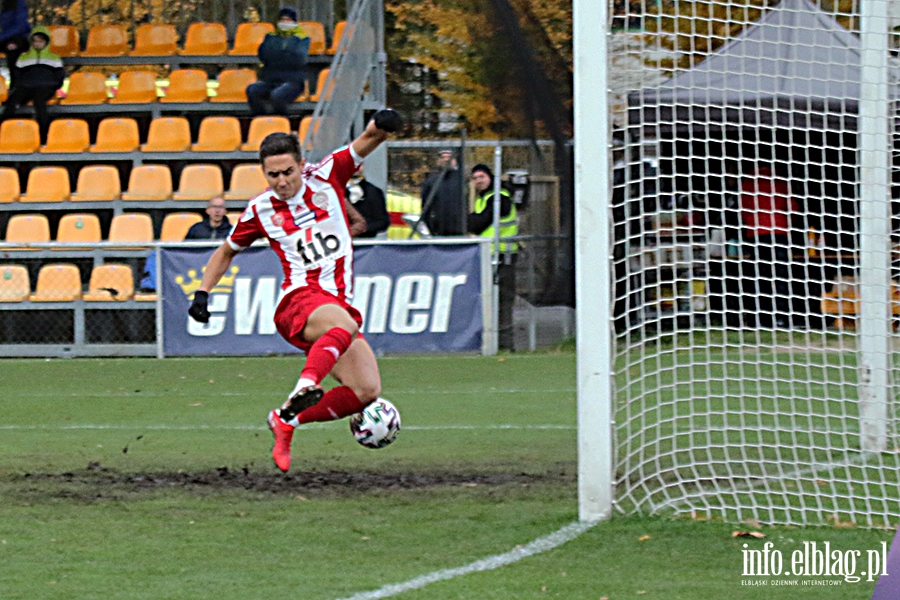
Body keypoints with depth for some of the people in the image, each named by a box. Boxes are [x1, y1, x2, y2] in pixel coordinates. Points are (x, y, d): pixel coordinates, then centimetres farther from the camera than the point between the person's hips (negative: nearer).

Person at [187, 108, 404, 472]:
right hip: (300, 300, -4)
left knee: (366, 391, -11)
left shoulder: (325, 177, 8)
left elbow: (367, 140, -1)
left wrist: (380, 125, -24)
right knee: (344, 325, -40)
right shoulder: (260, 211, 8)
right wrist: (203, 293, 15)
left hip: (339, 303, 4)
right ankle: (304, 388, -63)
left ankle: (287, 420, 0)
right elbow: (226, 252, 25)